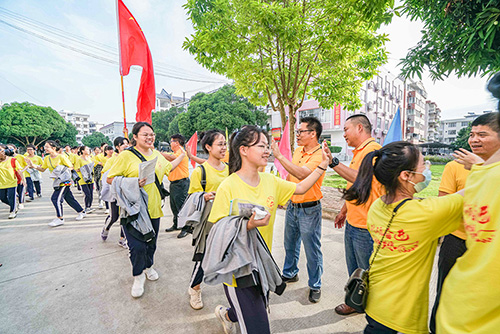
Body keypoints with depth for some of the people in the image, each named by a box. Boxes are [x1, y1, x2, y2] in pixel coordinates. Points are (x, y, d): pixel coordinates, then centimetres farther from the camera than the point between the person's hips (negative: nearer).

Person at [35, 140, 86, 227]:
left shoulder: (61, 156, -13)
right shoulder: (47, 158, 7)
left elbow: (71, 167, -10)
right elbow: (43, 169, 11)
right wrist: (35, 166, -5)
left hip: (64, 181, -7)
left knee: (56, 198, -11)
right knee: (69, 198, 12)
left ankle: (59, 218, -1)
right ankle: (81, 212, 25)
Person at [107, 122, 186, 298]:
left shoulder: (156, 154, 9)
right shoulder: (126, 155, -10)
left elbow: (168, 167, 26)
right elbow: (110, 179, -10)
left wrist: (183, 155, 29)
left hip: (153, 208, 5)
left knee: (151, 243, 17)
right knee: (137, 246, -5)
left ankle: (148, 266, 45)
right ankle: (138, 276, 24)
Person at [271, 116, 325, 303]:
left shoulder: (319, 155, -18)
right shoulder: (298, 150, 6)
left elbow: (301, 173, -34)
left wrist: (279, 156, -32)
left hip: (309, 209, -7)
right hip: (292, 205, 8)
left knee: (312, 250, 7)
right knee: (290, 244, 21)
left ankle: (315, 285, 29)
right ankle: (290, 273, 43)